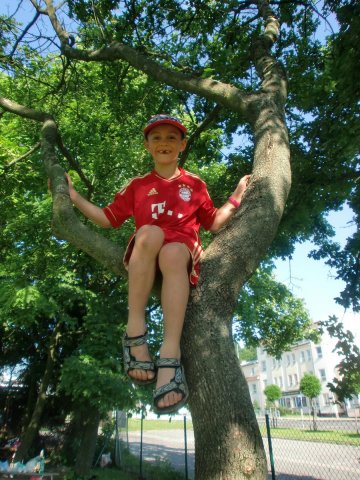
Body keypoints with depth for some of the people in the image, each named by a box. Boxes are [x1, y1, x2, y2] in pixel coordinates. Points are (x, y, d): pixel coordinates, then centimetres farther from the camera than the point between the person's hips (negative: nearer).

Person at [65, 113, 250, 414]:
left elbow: (214, 224, 22)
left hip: (183, 252, 0)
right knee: (150, 232, -36)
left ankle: (170, 356, -47)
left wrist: (235, 198, 14)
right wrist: (73, 196, 18)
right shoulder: (137, 185, 21)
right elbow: (107, 219, 22)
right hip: (142, 256, 1)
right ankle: (135, 332, -35)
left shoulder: (195, 184, 21)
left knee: (172, 251, -38)